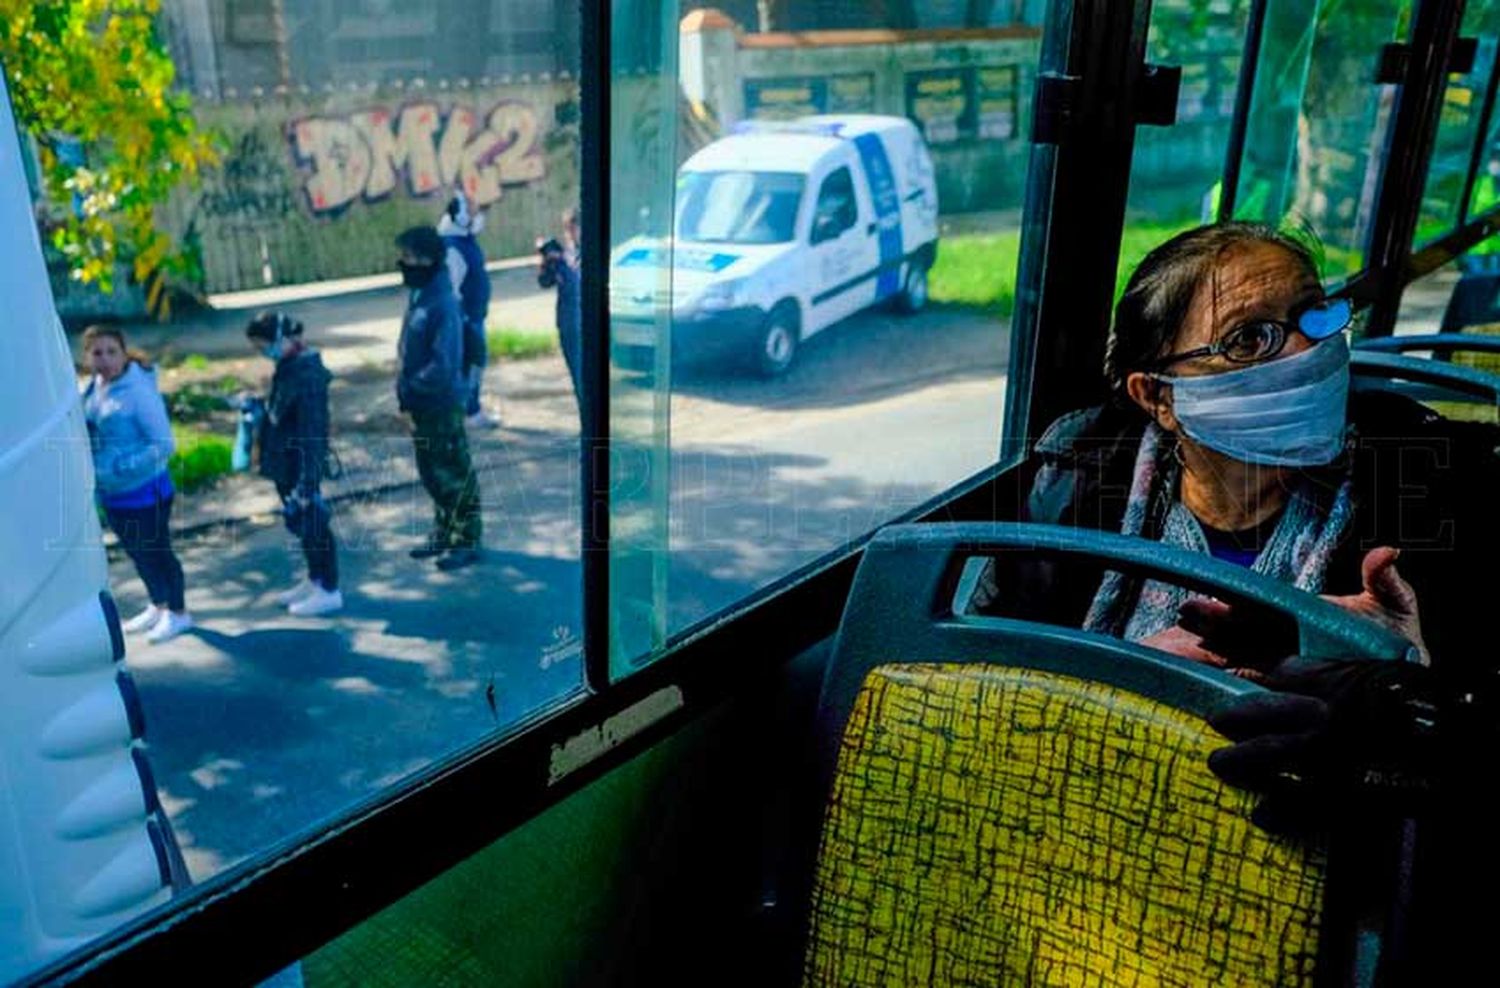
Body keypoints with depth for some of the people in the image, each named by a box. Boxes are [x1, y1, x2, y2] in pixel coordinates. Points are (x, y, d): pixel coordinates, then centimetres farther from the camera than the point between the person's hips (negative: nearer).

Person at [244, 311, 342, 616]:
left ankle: (329, 591, 19)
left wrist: (306, 485, -24)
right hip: (285, 463, 9)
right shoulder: (289, 364, 3)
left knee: (313, 523, 4)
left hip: (301, 467, -9)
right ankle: (314, 579, 37)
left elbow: (312, 436, -25)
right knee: (301, 523, 21)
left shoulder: (308, 377, -26)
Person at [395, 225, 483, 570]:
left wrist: (411, 387, -18)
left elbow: (445, 363, -26)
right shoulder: (418, 295, 5)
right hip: (421, 403, 9)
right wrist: (406, 388, 4)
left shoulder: (443, 304, -22)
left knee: (455, 473, 4)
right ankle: (443, 532, 34)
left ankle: (467, 542, 16)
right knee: (431, 471, 19)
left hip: (443, 403, -9)